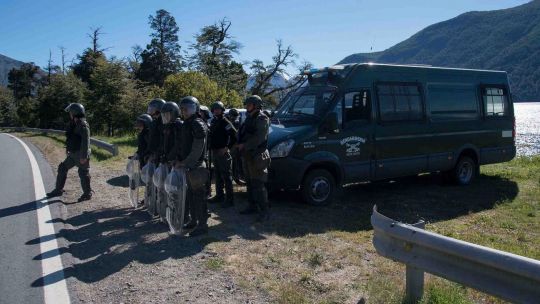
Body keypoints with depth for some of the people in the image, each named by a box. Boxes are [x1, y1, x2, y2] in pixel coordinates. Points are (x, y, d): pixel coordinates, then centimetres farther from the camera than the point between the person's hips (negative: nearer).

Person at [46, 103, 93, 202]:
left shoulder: (83, 125, -18)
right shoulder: (73, 124, 12)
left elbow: (85, 142, -22)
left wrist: (84, 156, -24)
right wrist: (68, 151, 23)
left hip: (81, 155, -10)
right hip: (73, 154, 10)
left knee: (83, 174, -1)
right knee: (62, 168, 14)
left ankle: (87, 194, 10)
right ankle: (58, 190, 25)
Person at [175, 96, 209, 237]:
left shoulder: (198, 124, -14)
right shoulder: (186, 124, 16)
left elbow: (198, 149, -19)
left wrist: (186, 163, -17)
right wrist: (179, 160, 8)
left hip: (196, 166, -9)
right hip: (186, 166, 9)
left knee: (199, 196, -4)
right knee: (190, 195, 16)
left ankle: (202, 225, 4)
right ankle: (194, 220, 29)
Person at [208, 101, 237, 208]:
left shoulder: (225, 122, -10)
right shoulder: (213, 122, 15)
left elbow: (234, 136, -18)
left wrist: (227, 147, -18)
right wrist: (211, 149, 14)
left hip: (223, 153, -8)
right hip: (215, 153, 8)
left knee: (226, 176, -6)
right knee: (218, 176, 15)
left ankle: (229, 199, -4)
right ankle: (219, 195, 25)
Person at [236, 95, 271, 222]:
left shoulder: (262, 118, -11)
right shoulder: (249, 118, 18)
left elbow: (259, 138, -21)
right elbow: (243, 134, 22)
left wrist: (244, 145, -18)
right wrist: (239, 144, 2)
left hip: (257, 156, -9)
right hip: (247, 155, 10)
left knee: (258, 184, -10)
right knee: (249, 182, 15)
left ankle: (264, 211, -6)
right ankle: (252, 206, 26)